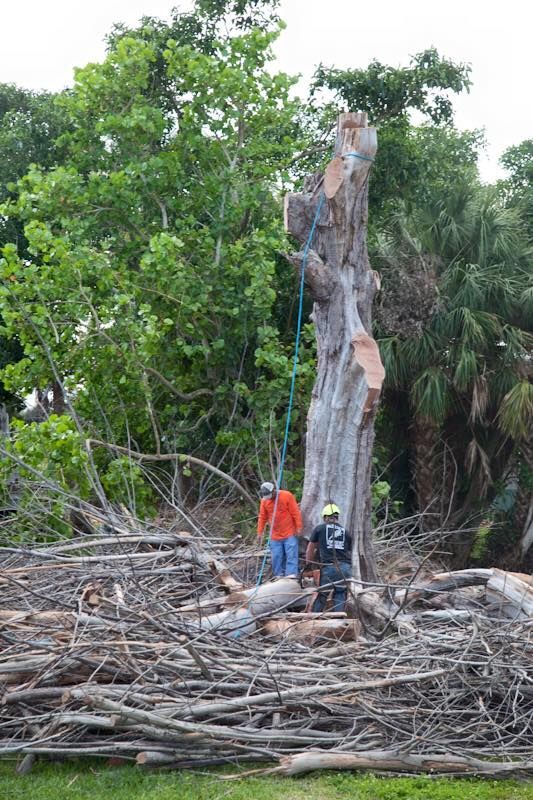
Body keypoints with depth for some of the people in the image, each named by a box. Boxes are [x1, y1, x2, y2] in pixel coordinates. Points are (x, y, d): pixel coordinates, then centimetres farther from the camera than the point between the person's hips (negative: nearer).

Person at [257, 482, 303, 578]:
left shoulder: (287, 496, -8)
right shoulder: (264, 500, 3)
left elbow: (295, 512, -8)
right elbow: (262, 517, 10)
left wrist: (298, 528, -10)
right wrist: (260, 532, 8)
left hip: (289, 534, -4)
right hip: (275, 535, 4)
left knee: (291, 555, -9)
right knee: (276, 556, 2)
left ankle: (291, 575, -14)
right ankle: (278, 576, 8)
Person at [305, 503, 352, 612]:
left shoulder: (319, 529, 13)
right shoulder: (345, 532, 19)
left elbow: (309, 551, 21)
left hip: (328, 568, -2)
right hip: (345, 568, 2)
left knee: (321, 597, 6)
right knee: (340, 596, 8)